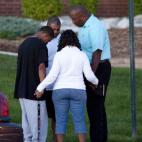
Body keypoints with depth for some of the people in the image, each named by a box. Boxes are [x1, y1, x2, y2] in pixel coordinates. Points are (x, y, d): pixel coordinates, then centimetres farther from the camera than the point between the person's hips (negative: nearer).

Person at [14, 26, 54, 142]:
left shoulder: (23, 44, 16)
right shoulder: (40, 45, -11)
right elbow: (41, 68, -17)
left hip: (22, 90, 8)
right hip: (34, 91, -8)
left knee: (27, 122, 12)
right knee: (39, 123, -5)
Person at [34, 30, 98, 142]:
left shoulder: (59, 55, -4)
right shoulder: (82, 55, 1)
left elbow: (53, 75, -11)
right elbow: (89, 75, -1)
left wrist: (40, 88, -6)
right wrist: (96, 81, 19)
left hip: (60, 91, -1)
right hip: (78, 91, 1)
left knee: (60, 121, 4)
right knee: (79, 121, 3)